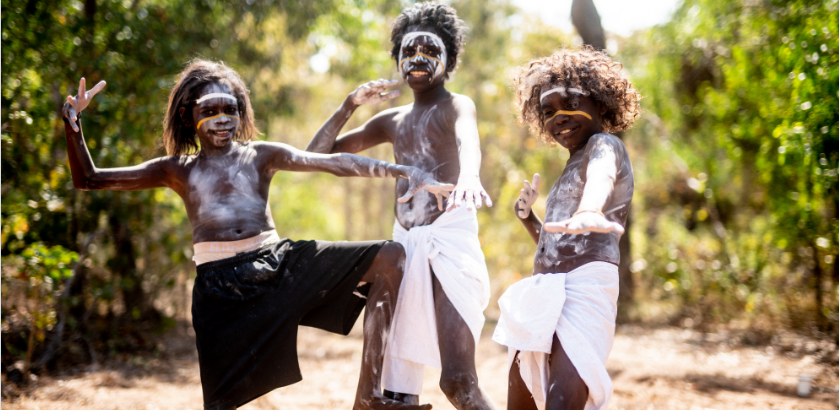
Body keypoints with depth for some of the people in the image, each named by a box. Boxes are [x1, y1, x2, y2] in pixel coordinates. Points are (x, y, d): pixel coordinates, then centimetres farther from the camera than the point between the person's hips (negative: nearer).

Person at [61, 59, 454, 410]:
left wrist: (403, 170, -10)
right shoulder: (177, 171, 12)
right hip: (221, 287, -1)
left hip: (279, 263, 2)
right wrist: (72, 124, -5)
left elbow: (335, 162, 2)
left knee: (390, 257, -12)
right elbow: (89, 179, 12)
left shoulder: (262, 156, 12)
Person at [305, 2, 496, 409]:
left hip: (450, 238, -6)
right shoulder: (391, 121, 20)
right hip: (405, 243, 6)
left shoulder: (456, 106, 2)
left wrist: (468, 174, -48)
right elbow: (316, 153, 23)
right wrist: (350, 104, 7)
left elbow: (467, 139, -24)